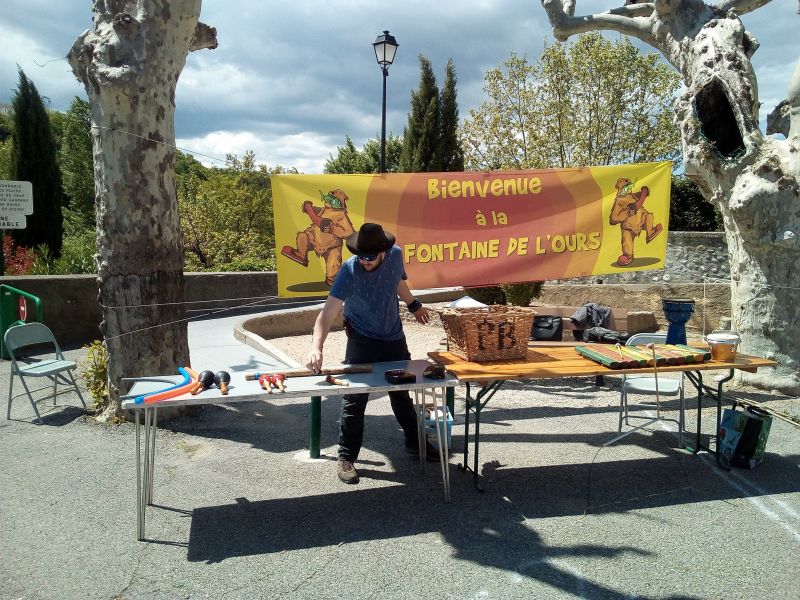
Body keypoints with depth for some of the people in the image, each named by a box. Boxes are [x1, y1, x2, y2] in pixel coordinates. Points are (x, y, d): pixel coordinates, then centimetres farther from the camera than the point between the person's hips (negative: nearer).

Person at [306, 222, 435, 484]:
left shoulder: (396, 256, -11)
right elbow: (328, 313, -34)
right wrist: (316, 347, -49)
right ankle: (346, 458, 12)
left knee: (402, 394, 18)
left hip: (394, 338, 5)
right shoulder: (349, 271, -26)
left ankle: (414, 442, 37)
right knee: (354, 399, -3)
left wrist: (414, 305, 28)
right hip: (362, 342, -4)